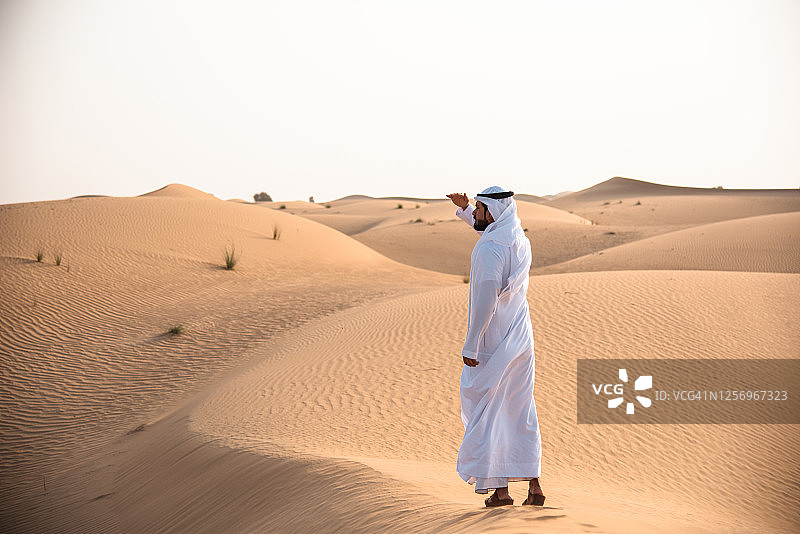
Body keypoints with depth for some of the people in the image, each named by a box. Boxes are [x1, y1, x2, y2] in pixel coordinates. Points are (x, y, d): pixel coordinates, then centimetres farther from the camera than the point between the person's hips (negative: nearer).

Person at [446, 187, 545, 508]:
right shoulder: (520, 241, 7)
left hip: (493, 345, -8)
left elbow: (485, 301, -24)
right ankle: (534, 486, 13)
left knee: (487, 412, 2)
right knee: (522, 412, 12)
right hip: (521, 339, 8)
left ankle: (499, 489, 4)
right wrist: (464, 211, 23)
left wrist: (470, 346, -19)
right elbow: (488, 229, 32)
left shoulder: (489, 249, -20)